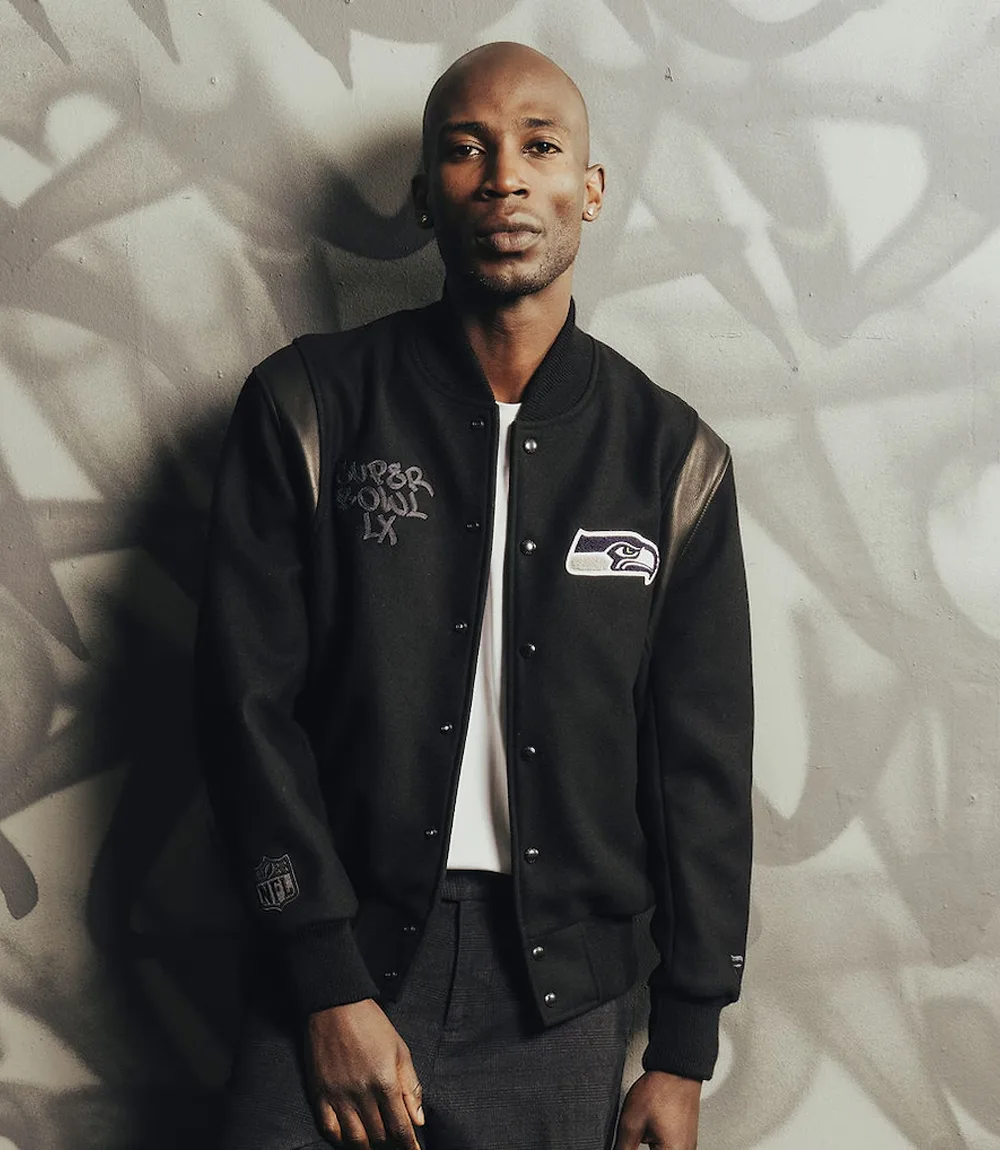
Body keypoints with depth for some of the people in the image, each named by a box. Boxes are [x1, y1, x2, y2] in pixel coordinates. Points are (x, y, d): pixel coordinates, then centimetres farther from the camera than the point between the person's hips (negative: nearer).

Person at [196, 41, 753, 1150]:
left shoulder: (671, 455, 2)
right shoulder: (309, 407, -3)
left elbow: (702, 762, 4)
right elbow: (249, 700, -5)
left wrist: (682, 1052, 4)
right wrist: (330, 985, -10)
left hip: (562, 1004, 2)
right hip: (339, 969, -1)